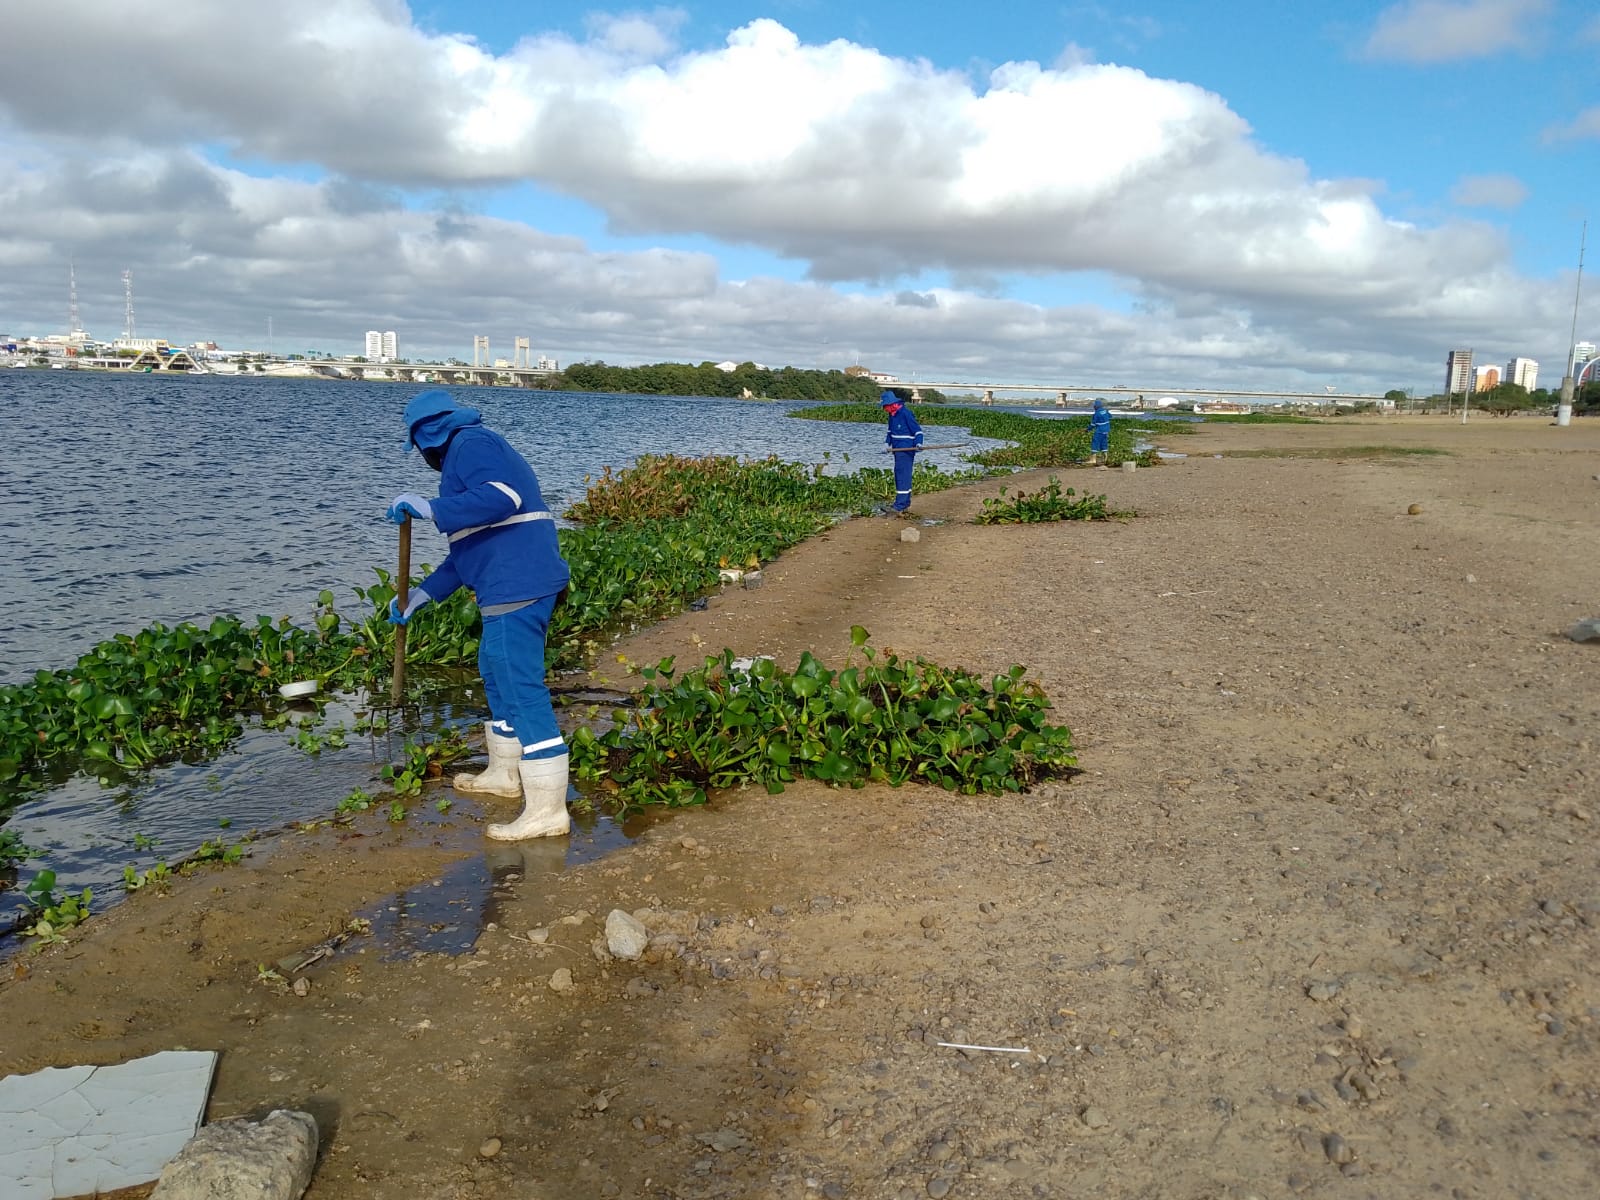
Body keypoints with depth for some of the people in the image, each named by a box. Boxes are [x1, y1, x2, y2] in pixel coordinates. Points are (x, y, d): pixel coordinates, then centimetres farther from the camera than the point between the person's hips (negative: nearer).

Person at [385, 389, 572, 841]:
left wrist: (428, 508, -17)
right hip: (513, 586, 11)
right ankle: (505, 774, 37)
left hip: (516, 586, -11)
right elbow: (468, 548, 29)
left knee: (522, 688, -10)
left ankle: (547, 810, -7)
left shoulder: (471, 443, -5)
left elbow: (500, 498, -26)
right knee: (497, 674, 23)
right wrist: (420, 596, 30)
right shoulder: (469, 452, 26)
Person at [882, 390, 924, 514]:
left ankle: (900, 505, -15)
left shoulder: (906, 414, -15)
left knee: (902, 475, -12)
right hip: (898, 449, 10)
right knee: (899, 475, 12)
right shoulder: (892, 415, 12)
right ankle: (906, 504, 19)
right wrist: (888, 443, 12)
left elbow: (917, 430, -13)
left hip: (906, 450, -10)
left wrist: (918, 443, -25)